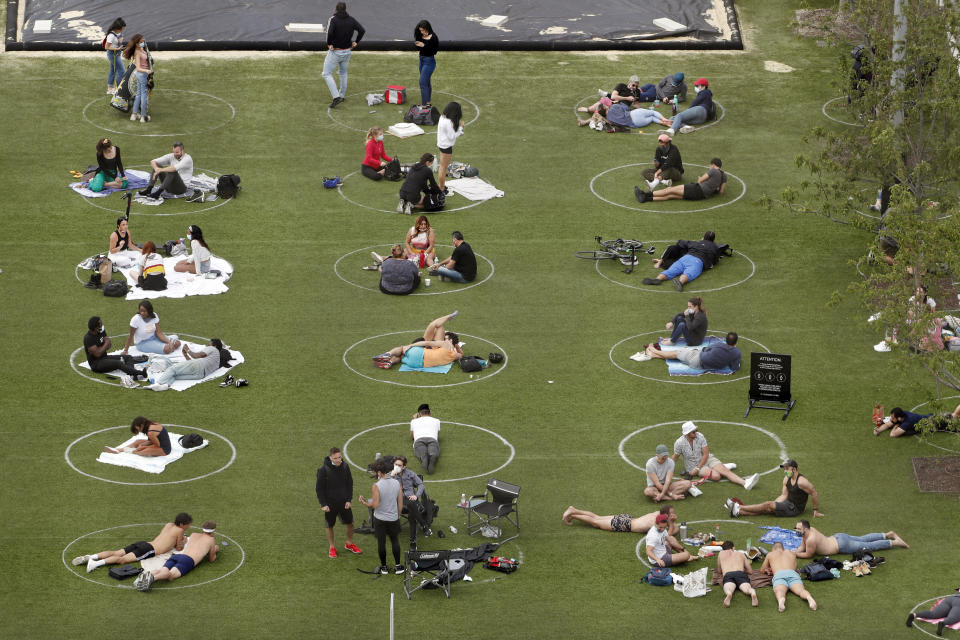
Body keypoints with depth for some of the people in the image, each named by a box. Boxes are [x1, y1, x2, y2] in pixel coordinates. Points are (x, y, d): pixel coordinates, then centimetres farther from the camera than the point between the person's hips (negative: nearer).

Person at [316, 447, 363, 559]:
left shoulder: (345, 467, -7)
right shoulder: (323, 470, -18)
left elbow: (349, 484, 5)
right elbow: (319, 488, -10)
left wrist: (348, 500, -2)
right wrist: (323, 504, -14)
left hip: (344, 502, 3)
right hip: (330, 503, -3)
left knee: (350, 523, 13)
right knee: (330, 526, 10)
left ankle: (349, 544, 35)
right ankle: (332, 547, 28)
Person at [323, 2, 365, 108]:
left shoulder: (333, 19, -16)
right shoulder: (351, 20, -1)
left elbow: (330, 33, -32)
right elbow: (362, 30, -4)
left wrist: (329, 44, -17)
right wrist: (356, 42, 5)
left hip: (334, 51, -5)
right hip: (347, 51, 5)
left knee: (327, 74, 3)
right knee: (343, 73, 25)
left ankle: (336, 97, -11)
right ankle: (342, 95, 34)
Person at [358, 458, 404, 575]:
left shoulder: (377, 486, -20)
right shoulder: (396, 483, -6)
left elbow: (375, 505, -20)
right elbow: (400, 502, 1)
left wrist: (364, 503, -2)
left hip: (380, 519, -4)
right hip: (393, 518, 4)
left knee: (381, 542, 10)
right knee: (395, 541, 17)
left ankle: (383, 567, 20)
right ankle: (397, 566, 19)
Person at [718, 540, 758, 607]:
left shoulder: (721, 553, 34)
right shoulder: (741, 554, 35)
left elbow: (719, 571, 42)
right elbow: (749, 571, 34)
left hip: (728, 575, -1)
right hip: (741, 574, 1)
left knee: (728, 589, -32)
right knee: (747, 589, -28)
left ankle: (729, 594, -71)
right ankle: (753, 593, -66)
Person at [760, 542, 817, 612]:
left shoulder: (770, 555, 33)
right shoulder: (792, 554, 37)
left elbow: (762, 570, 41)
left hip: (779, 575, -2)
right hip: (792, 574, 2)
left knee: (779, 591, -32)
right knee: (800, 590, -25)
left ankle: (781, 599, -69)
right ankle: (809, 598, -61)